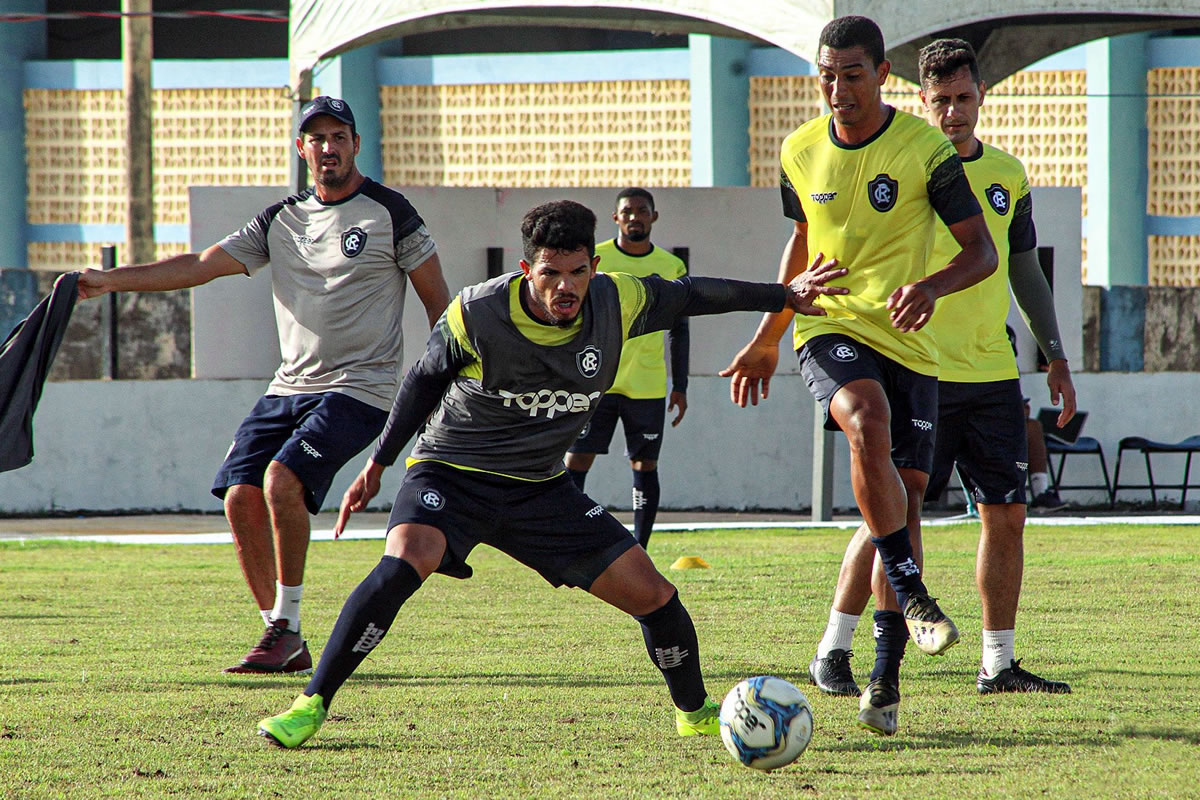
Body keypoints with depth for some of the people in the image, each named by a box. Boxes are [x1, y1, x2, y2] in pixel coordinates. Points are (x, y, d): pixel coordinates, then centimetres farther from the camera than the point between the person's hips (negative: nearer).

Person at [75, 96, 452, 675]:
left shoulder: (389, 213, -1)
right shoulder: (281, 221, 12)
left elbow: (436, 301, 2)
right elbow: (201, 266, 6)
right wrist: (112, 280, -4)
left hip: (359, 388, -6)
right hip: (289, 388, 6)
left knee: (282, 479, -25)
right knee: (241, 497, -8)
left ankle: (285, 629, -14)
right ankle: (283, 640, 2)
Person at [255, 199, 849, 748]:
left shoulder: (617, 303, -11)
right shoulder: (477, 315, -20)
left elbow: (688, 296, 9)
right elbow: (426, 380, -2)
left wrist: (785, 296, 16)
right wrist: (378, 464, 3)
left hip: (540, 487, 4)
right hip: (450, 471, -4)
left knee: (653, 595, -3)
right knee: (404, 563, -33)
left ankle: (695, 714, 24)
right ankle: (310, 705, -26)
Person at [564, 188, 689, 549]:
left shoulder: (671, 268, 6)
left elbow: (679, 332, 12)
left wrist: (680, 387, 8)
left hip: (648, 388, 2)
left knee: (645, 465, 4)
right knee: (577, 459, -7)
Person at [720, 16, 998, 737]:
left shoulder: (926, 151, -7)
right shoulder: (801, 151, 5)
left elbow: (982, 251, -7)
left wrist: (932, 285, -28)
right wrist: (766, 340, 24)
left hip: (910, 342, -1)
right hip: (830, 327, 1)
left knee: (906, 492, -2)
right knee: (867, 421, -33)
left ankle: (886, 678, 6)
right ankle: (910, 594, -28)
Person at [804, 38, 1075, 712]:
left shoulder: (1009, 177, 12)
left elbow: (1026, 271, 20)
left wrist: (1057, 359, 16)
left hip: (994, 375, 5)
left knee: (1006, 516, 2)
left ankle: (999, 663, 10)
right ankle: (834, 651, 3)